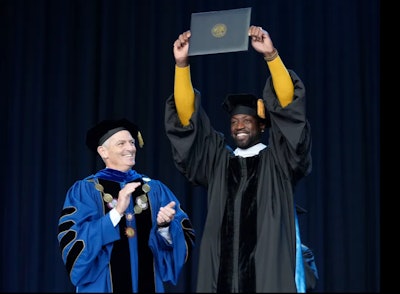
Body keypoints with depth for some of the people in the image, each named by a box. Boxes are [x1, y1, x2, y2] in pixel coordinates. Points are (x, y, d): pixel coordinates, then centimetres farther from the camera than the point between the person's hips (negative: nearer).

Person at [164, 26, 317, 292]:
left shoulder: (279, 159, 8)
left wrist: (271, 55, -15)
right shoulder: (218, 161, 16)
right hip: (225, 273, 3)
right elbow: (187, 119, 9)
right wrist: (182, 64, 0)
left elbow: (290, 107, -5)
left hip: (272, 271, -3)